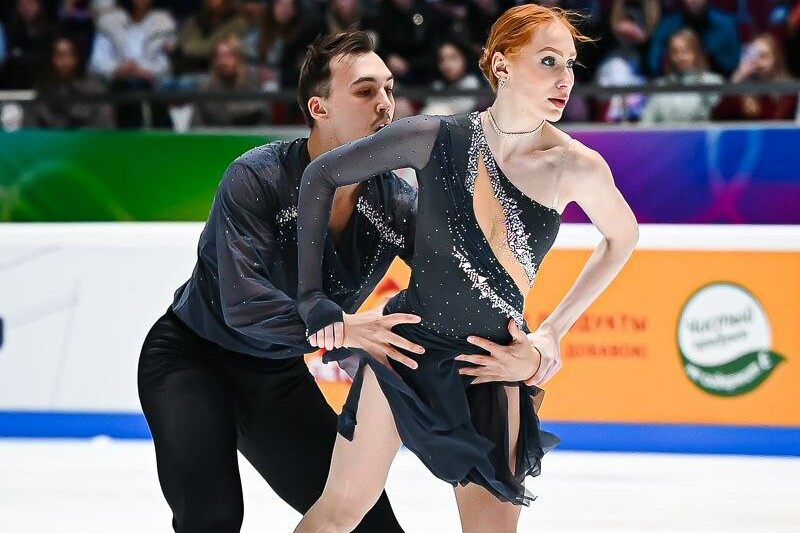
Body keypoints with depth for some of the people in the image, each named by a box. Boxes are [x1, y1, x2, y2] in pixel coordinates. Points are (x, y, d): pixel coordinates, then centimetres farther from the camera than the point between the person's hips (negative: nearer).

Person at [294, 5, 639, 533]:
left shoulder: (576, 167, -13)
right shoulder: (434, 138, -15)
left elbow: (622, 237, 8)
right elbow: (321, 174, -4)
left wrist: (554, 330, 9)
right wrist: (312, 299, -4)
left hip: (495, 364, 1)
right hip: (408, 342, -1)